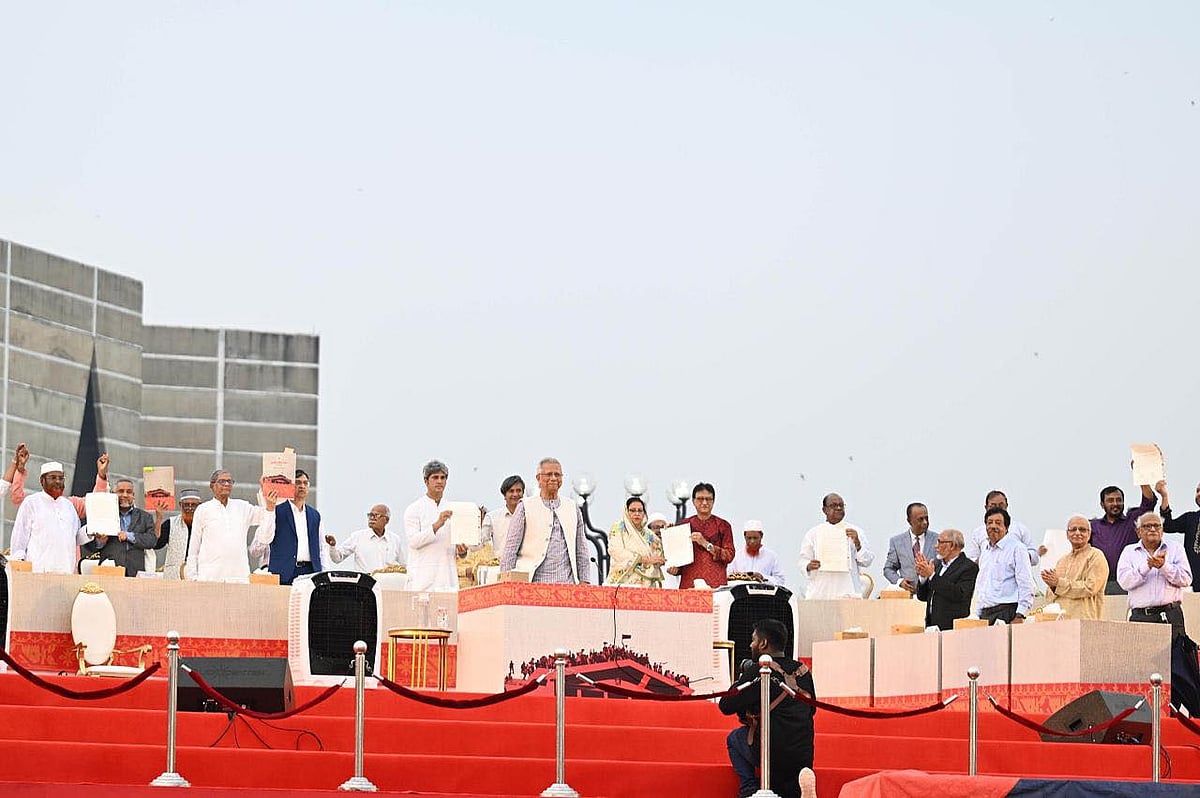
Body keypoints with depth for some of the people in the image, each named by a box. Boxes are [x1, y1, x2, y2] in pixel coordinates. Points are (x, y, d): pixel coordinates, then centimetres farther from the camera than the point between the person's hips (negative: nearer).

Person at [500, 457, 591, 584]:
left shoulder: (573, 509, 16)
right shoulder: (526, 508, 7)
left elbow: (581, 550, 18)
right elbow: (510, 549, 4)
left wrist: (584, 582, 11)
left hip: (566, 583, 3)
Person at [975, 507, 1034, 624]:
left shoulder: (1016, 548, -2)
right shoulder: (984, 552, 22)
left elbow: (1026, 585, -8)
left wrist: (1020, 616, -16)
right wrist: (978, 615, 19)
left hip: (1007, 612, -6)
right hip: (985, 613, 6)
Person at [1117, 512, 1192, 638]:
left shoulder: (1175, 548, 14)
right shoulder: (1129, 551, 14)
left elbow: (1186, 579, 2)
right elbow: (1124, 582, -2)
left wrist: (1164, 566, -11)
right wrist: (1147, 566, -13)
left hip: (1171, 616, 0)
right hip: (1140, 616, 0)